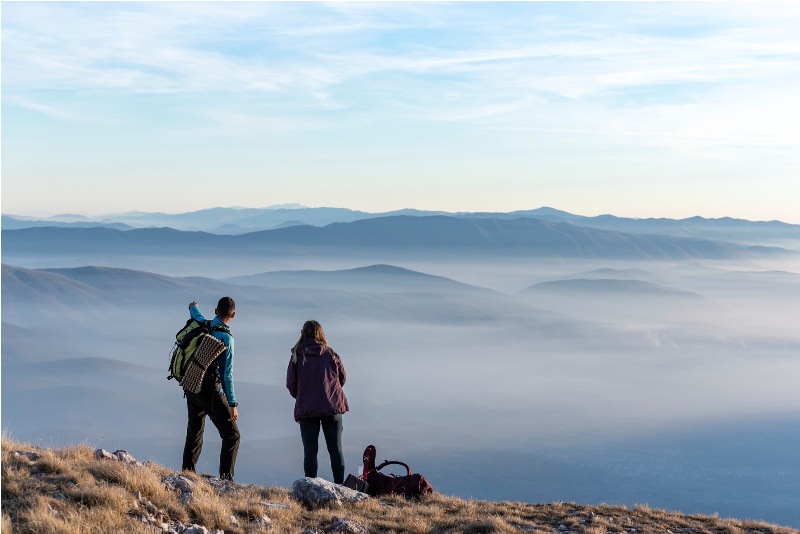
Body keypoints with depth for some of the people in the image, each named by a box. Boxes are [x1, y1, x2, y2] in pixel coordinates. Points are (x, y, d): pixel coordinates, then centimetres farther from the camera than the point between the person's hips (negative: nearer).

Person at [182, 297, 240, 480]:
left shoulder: (201, 326, 1)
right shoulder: (226, 338, -16)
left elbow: (196, 314, 30)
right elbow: (227, 374, -16)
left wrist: (193, 307, 53)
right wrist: (233, 403, -12)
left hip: (192, 389, 7)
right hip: (212, 392, -7)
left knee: (194, 432, 21)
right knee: (231, 435, 0)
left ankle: (187, 471, 23)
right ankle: (225, 478, -8)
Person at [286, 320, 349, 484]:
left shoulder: (297, 357, -3)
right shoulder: (331, 354, 1)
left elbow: (291, 384, -1)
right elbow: (343, 377, 9)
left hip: (306, 409, -1)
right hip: (333, 407, 1)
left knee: (310, 450, 3)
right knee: (335, 449, 9)